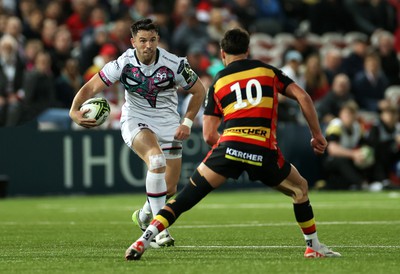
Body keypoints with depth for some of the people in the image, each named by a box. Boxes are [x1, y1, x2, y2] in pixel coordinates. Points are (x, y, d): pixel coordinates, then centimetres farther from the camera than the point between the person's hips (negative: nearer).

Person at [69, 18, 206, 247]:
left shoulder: (175, 64, -16)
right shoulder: (122, 64, -16)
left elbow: (199, 91, -1)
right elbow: (90, 88, -12)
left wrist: (187, 123, -7)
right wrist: (75, 110, -30)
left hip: (167, 124, 2)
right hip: (135, 121, -2)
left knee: (170, 190, 2)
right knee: (157, 159, -34)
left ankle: (144, 215, 37)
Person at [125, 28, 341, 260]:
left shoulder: (218, 83, 18)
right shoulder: (268, 71, 19)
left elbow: (209, 135, 14)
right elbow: (303, 97, 9)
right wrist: (317, 134, 17)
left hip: (229, 145, 0)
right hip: (264, 152, 0)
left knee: (186, 196, 7)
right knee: (300, 188, 26)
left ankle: (144, 240, -5)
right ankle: (314, 247, 28)